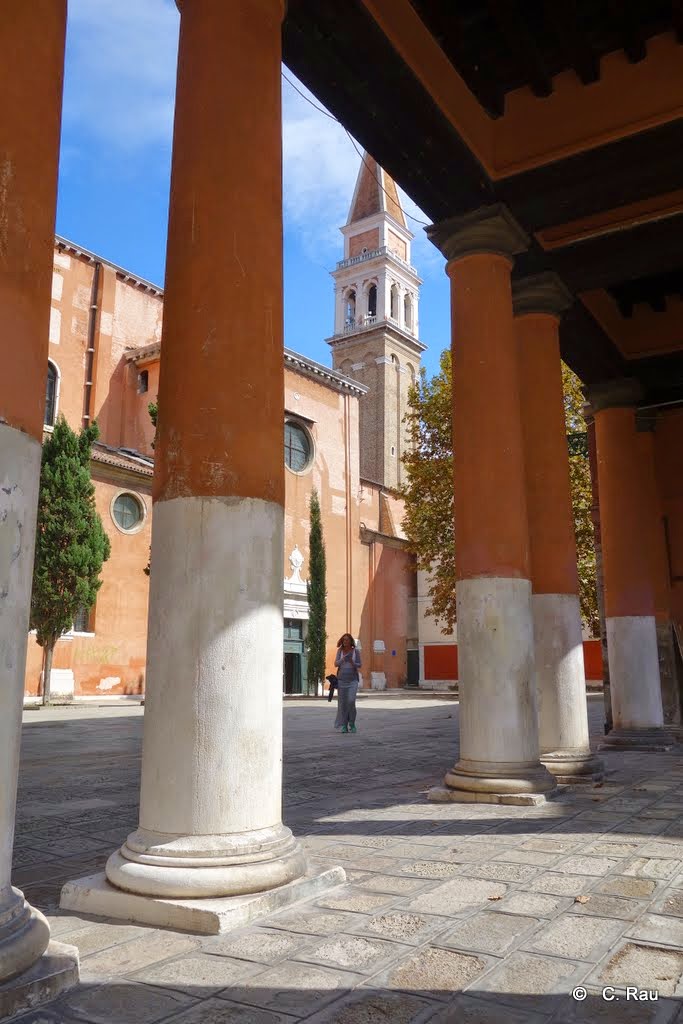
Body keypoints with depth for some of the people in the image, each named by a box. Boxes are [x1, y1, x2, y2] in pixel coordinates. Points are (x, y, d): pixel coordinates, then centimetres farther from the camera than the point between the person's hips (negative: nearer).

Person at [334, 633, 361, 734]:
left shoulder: (356, 651, 0)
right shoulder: (340, 650, 2)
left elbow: (359, 665, 2)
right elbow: (336, 664, -4)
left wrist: (352, 662, -20)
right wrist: (343, 659, -24)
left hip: (352, 680, -1)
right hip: (342, 679, 1)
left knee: (351, 701, -14)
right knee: (342, 702, -1)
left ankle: (352, 724, 4)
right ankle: (344, 726, 7)